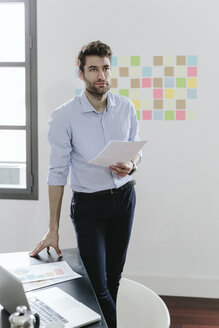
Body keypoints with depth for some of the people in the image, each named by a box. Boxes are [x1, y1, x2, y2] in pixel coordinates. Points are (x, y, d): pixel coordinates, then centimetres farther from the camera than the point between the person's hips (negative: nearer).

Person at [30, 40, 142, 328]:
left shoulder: (126, 107, -1)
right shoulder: (64, 117, -12)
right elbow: (58, 172, -10)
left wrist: (131, 165, -15)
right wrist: (53, 229, -9)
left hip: (124, 197, 4)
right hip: (89, 204, -3)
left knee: (114, 277, 13)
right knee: (97, 284, -4)